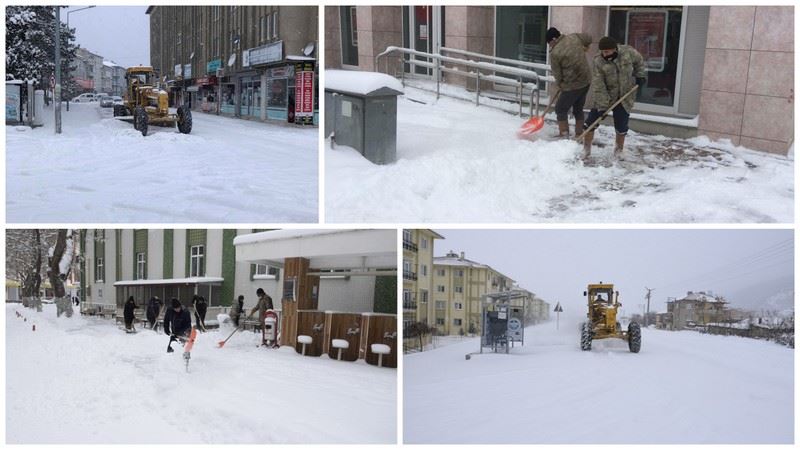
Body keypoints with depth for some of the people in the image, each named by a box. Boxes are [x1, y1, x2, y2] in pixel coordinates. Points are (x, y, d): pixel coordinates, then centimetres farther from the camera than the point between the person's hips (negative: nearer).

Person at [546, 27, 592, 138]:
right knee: (578, 109, 19)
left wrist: (560, 84, 11)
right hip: (586, 80, 8)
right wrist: (583, 49, 37)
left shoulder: (555, 53, -16)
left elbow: (557, 74, -8)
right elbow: (588, 38, 21)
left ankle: (564, 135, -1)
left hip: (573, 85, -8)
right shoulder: (574, 37, 2)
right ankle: (579, 135, 25)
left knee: (561, 109, 4)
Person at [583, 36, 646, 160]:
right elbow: (598, 85, -20)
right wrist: (602, 105, -24)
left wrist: (640, 76, 3)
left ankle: (619, 150, 27)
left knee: (621, 126, 4)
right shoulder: (599, 62, -18)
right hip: (605, 96, -1)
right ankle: (586, 149, 12)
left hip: (625, 97, 1)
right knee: (591, 121, -4)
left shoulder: (628, 52, -14)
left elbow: (639, 61, 9)